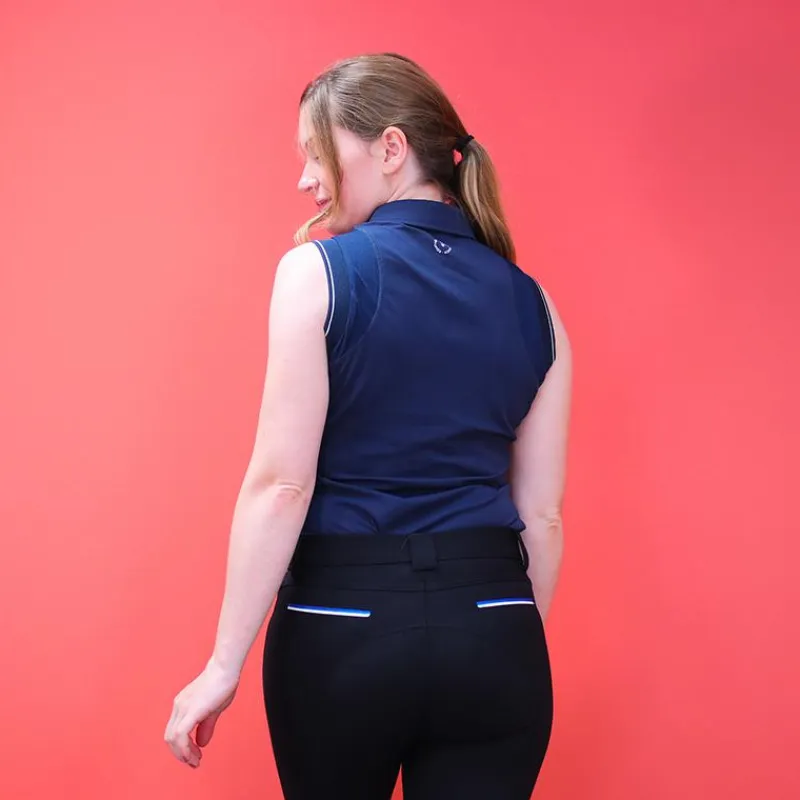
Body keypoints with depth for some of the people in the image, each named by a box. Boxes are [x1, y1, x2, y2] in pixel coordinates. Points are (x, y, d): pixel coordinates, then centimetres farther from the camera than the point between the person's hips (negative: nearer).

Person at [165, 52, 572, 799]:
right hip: (491, 631, 3)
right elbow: (541, 514, 8)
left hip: (342, 628, -2)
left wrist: (224, 664, -6)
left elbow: (282, 483, -11)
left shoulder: (319, 271, -6)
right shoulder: (529, 301, 7)